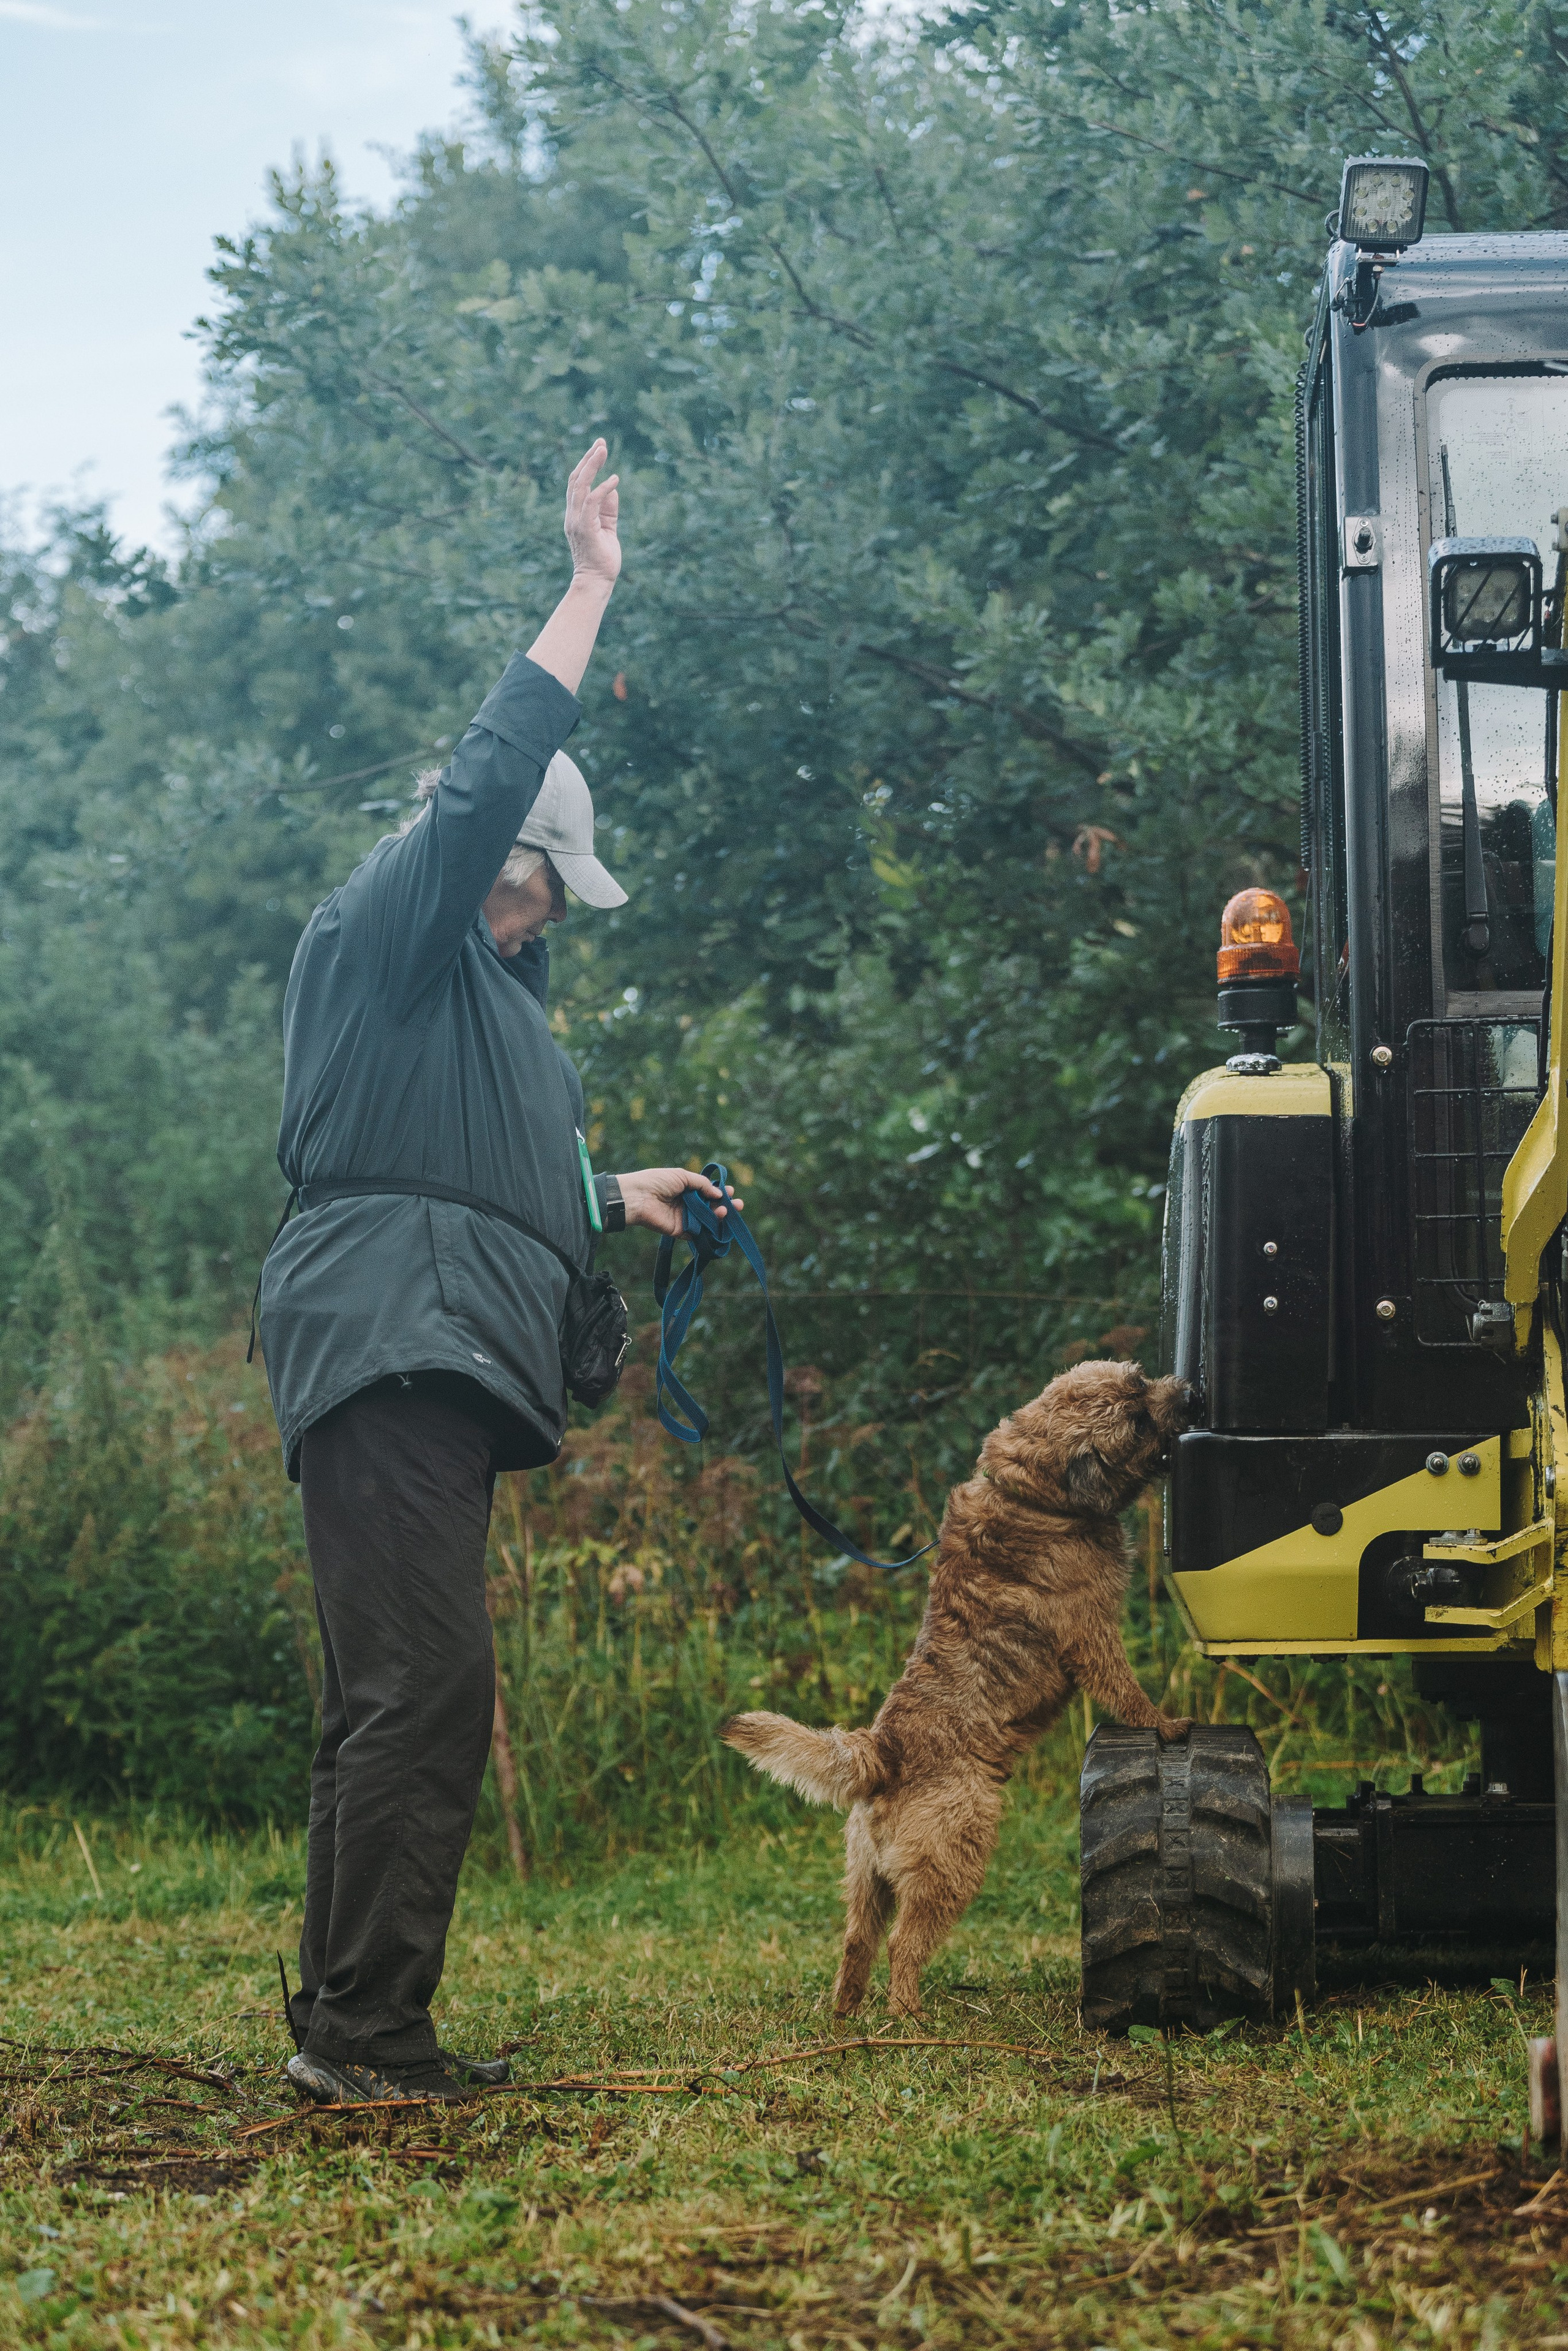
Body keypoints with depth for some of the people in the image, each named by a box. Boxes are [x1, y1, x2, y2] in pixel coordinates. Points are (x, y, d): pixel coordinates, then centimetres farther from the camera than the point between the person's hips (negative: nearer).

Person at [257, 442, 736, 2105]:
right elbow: (490, 779, -13)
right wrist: (588, 594, -10)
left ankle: (347, 2030, 11)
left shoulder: (468, 983, 31)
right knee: (424, 1686, -17)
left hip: (436, 1365, 11)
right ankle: (365, 2032, -18)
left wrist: (608, 1194, 36)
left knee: (395, 1702, 9)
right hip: (386, 1339, -11)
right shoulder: (381, 930, 1)